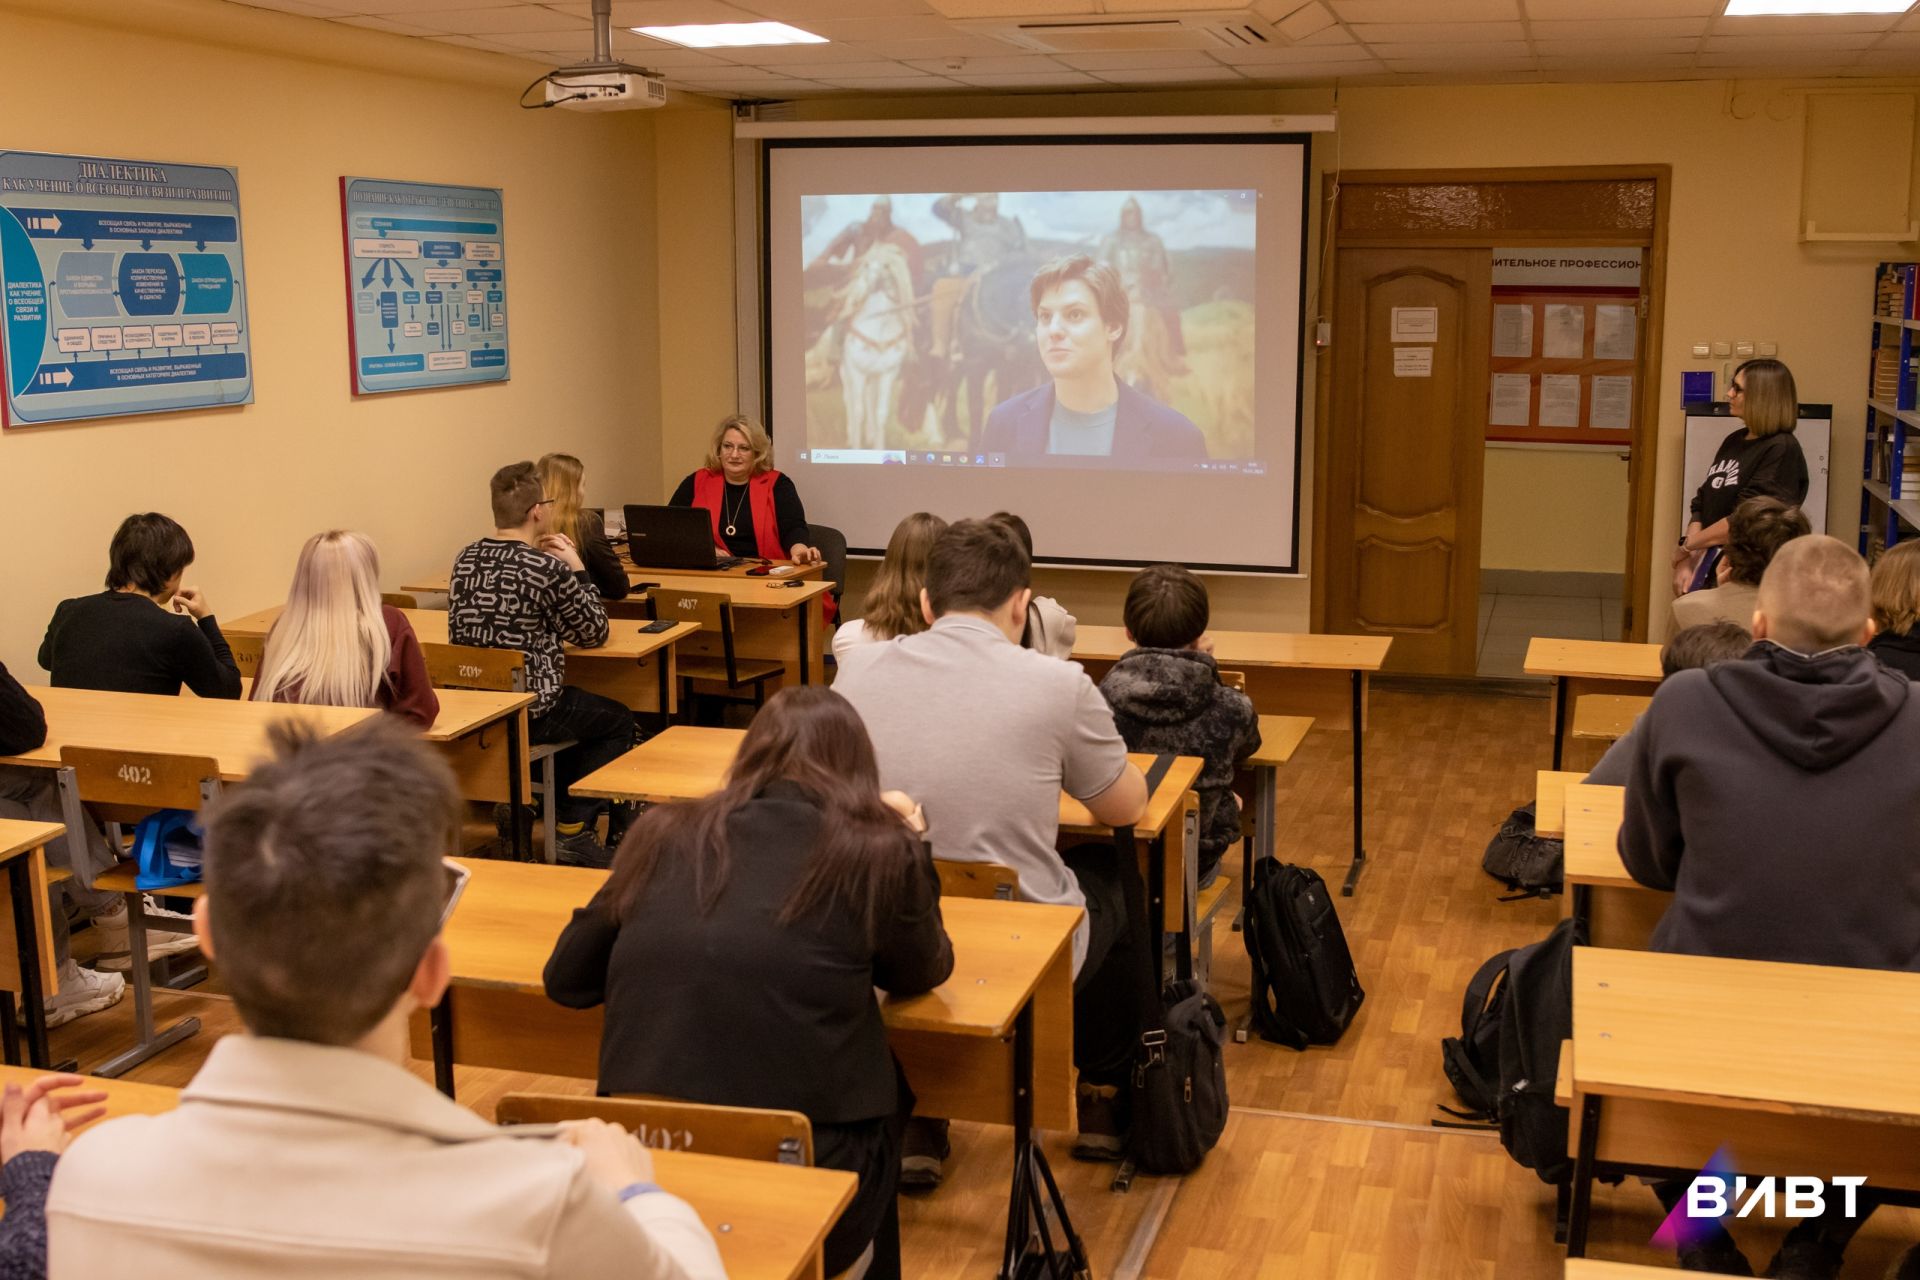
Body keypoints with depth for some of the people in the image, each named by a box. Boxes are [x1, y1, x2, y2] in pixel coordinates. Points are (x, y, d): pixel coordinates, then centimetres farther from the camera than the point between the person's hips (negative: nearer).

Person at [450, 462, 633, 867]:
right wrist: (577, 569, 3)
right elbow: (594, 634, -4)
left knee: (580, 708, 33)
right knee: (617, 720, 19)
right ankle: (573, 828, 14)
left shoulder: (464, 560, 4)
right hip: (528, 708, -7)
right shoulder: (549, 569, -16)